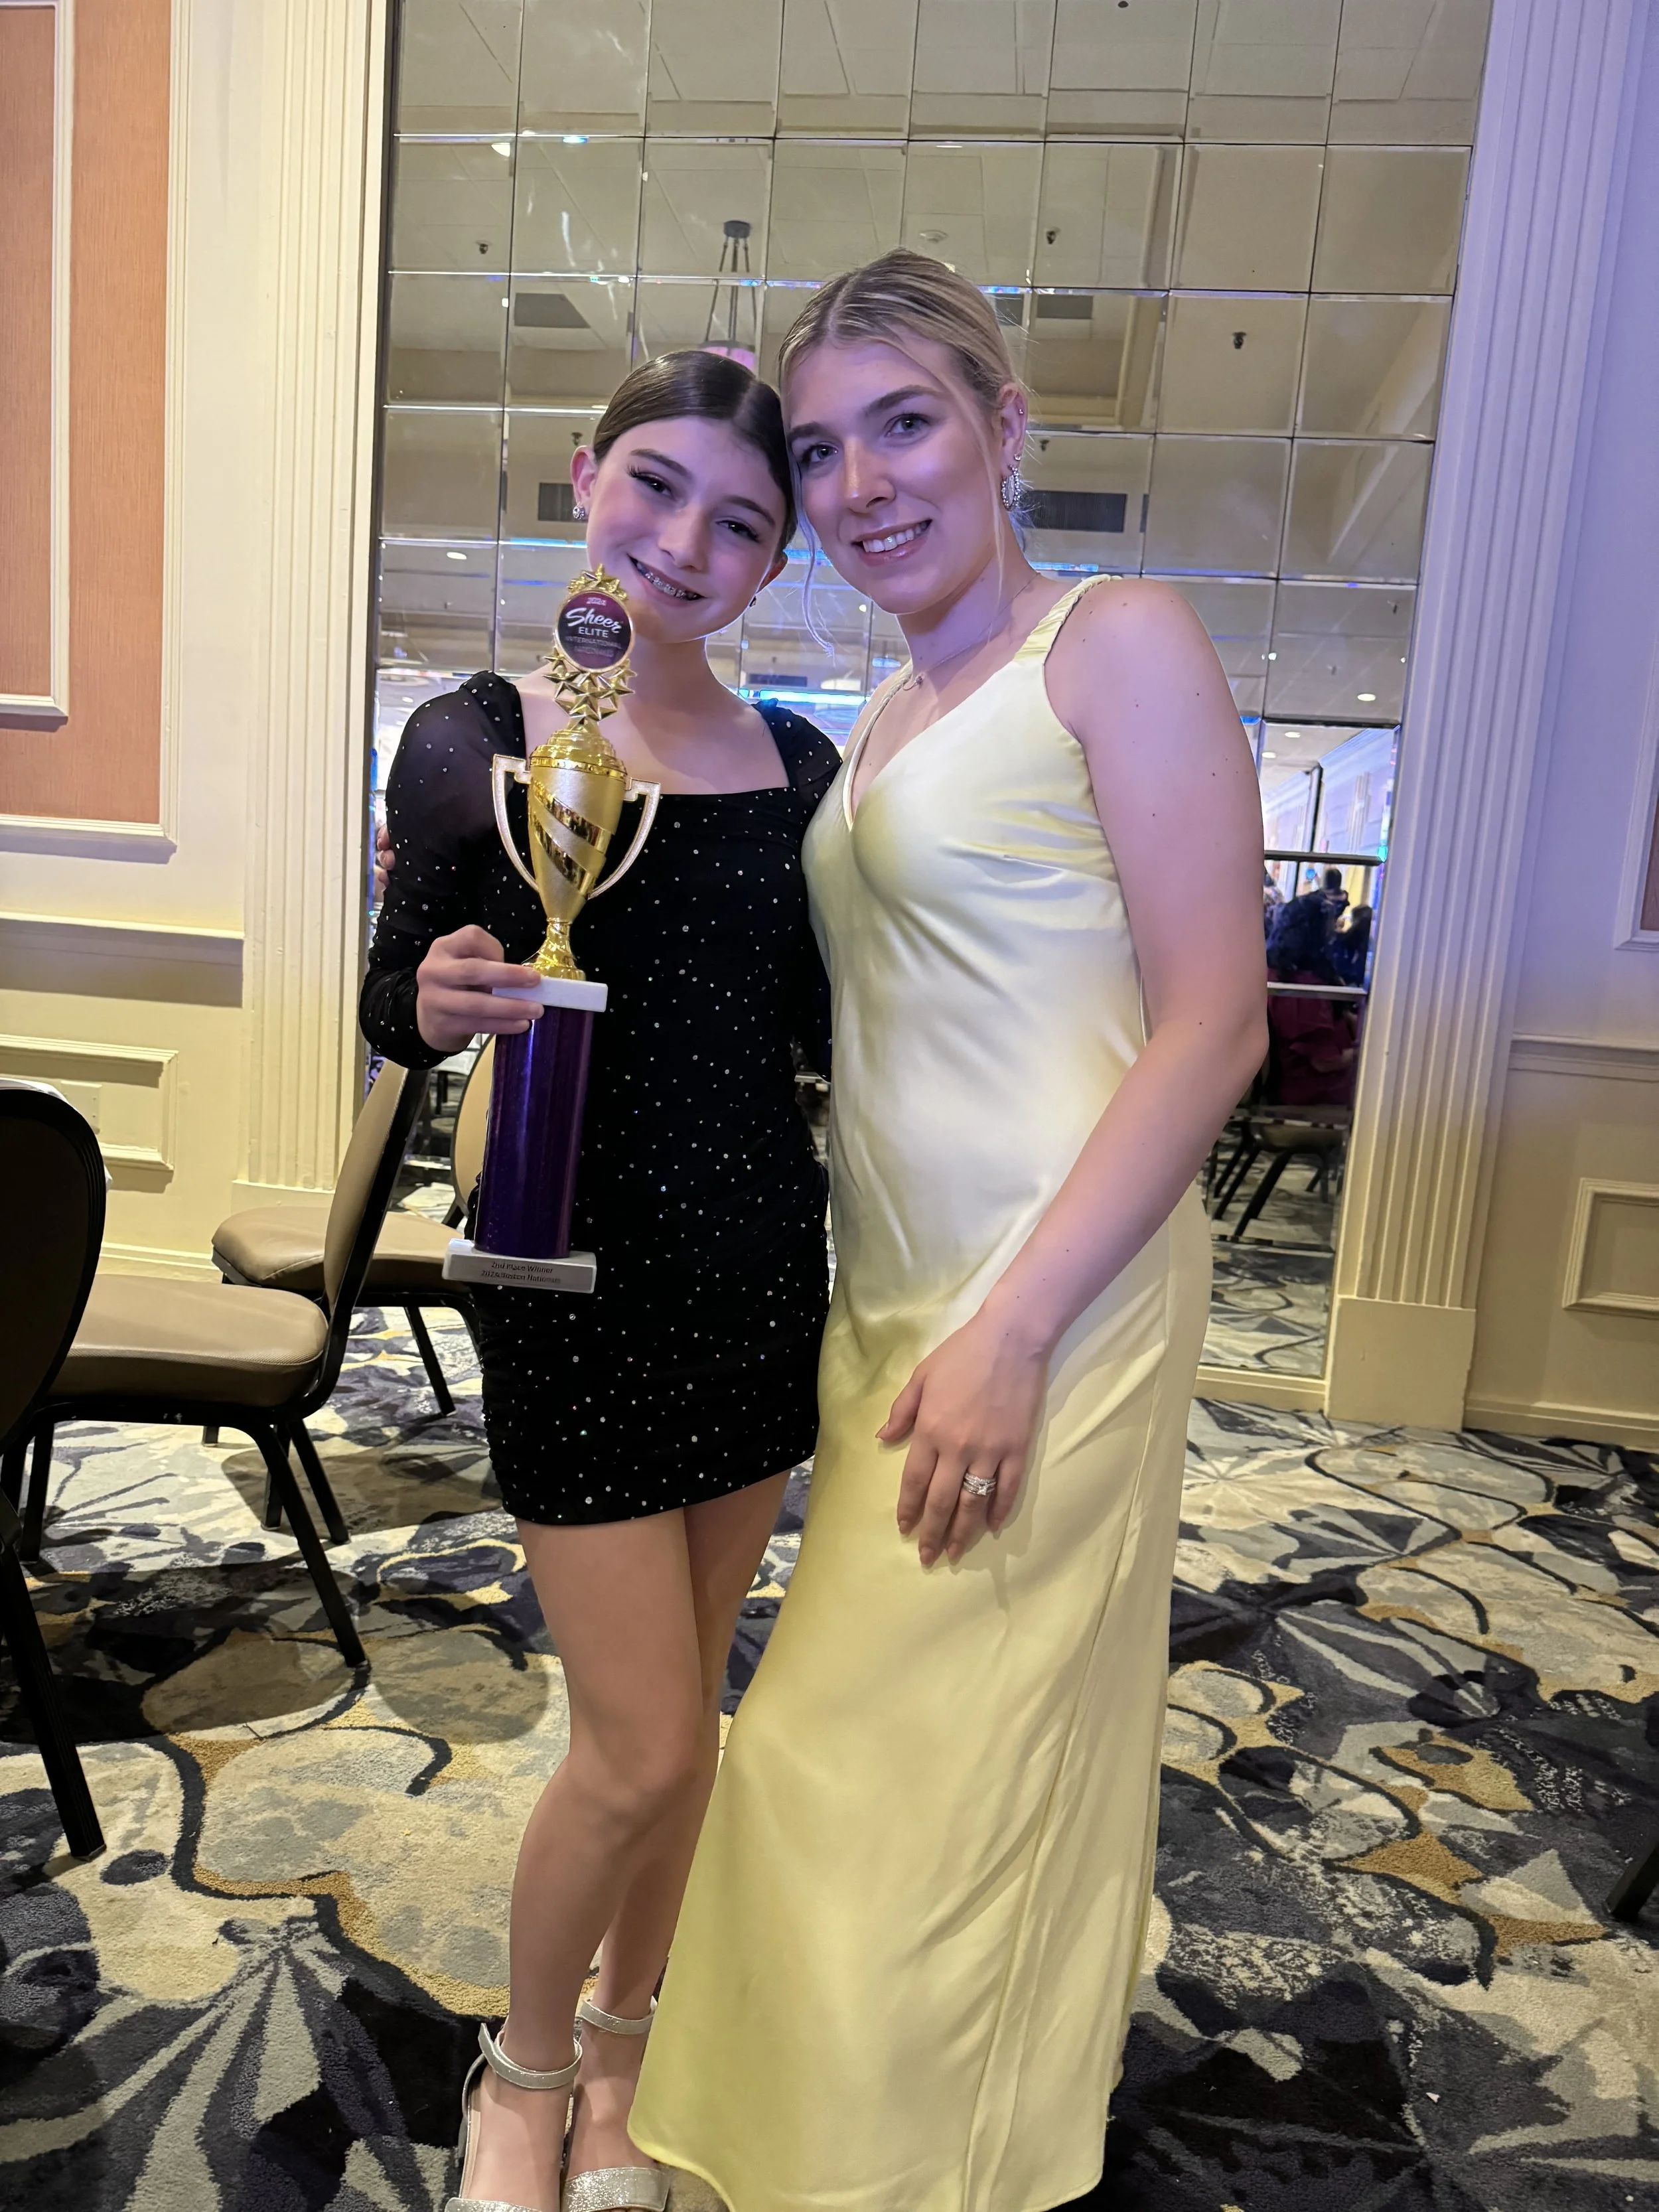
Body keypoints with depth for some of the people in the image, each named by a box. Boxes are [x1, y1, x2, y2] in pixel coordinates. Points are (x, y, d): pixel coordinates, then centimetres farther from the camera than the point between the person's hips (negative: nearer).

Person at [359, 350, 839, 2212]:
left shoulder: (799, 767, 5)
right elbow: (394, 999, 2)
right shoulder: (473, 743, -4)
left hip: (757, 1265, 4)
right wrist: (440, 1001, -19)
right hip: (573, 1276, -4)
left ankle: (619, 2057, 42)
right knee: (641, 1745, 1)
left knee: (684, 1715, 16)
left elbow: (821, 1031, 10)